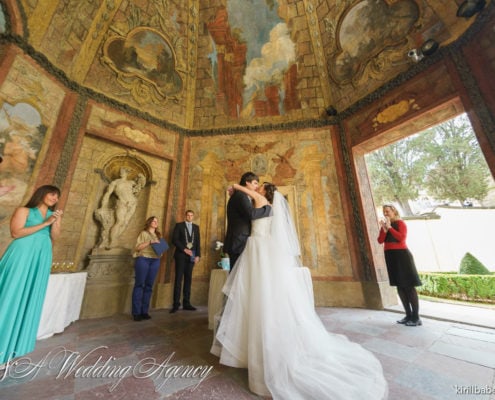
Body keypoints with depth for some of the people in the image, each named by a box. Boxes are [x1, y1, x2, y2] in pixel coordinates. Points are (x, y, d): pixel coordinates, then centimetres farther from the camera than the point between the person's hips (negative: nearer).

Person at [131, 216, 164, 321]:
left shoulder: (158, 235, 18)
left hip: (155, 261, 5)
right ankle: (136, 312, 7)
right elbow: (137, 247, -5)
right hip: (143, 259, -5)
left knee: (149, 286, 6)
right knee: (139, 285, -1)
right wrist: (150, 242, -15)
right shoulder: (144, 233, 3)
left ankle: (144, 311, 13)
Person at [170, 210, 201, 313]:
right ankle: (176, 304, 4)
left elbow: (198, 242, 10)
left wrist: (198, 255, 0)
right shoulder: (179, 225, 5)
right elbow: (174, 239, -4)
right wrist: (184, 249, -13)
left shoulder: (196, 227, 15)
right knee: (178, 279, -3)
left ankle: (186, 303, 11)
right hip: (181, 255, -3)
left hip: (191, 256, 3)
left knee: (188, 279, 5)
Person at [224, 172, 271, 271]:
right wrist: (269, 208, -14)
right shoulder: (240, 195, -12)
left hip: (239, 242, 10)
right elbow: (251, 213, -28)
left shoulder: (243, 196, 20)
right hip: (239, 243, -10)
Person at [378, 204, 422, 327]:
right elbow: (380, 241, 1)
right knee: (399, 286, 10)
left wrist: (390, 227, -16)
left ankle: (416, 317, 6)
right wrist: (384, 229, -11)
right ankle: (408, 315, 20)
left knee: (409, 286, -3)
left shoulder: (400, 223, -3)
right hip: (390, 257, 6)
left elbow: (402, 238, -18)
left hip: (401, 255, -6)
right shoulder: (384, 225, 12)